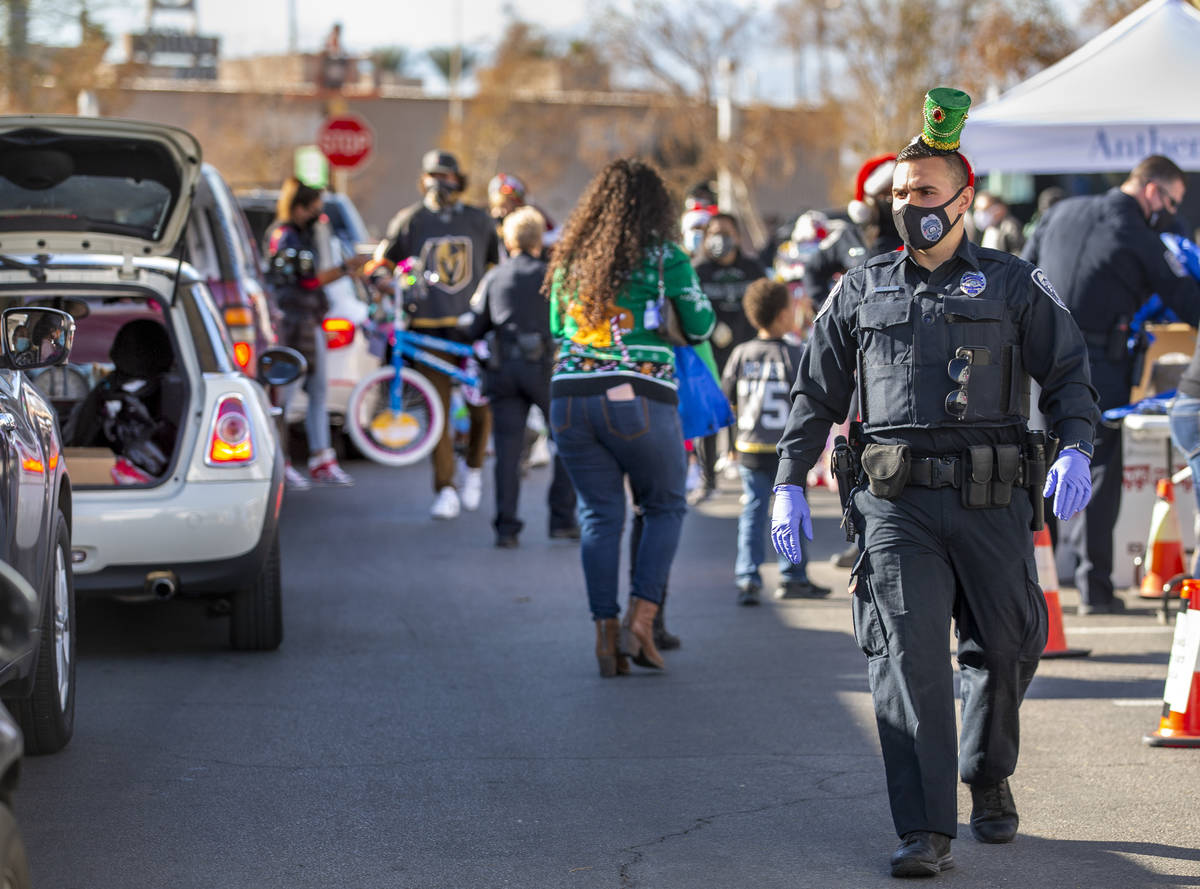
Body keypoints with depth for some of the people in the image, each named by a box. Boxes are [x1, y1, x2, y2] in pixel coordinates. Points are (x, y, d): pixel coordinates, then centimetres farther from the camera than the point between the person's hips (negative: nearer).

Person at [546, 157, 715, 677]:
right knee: (665, 507, 13)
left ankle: (605, 634, 4)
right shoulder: (665, 258, -1)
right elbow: (700, 326, 8)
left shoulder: (570, 259, 12)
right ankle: (640, 621, 2)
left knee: (599, 515, 9)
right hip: (638, 397, -4)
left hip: (569, 396, 4)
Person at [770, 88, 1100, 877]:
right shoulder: (863, 291, 14)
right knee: (907, 656, -11)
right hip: (898, 504, 0)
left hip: (991, 502, 0)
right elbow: (817, 392, 17)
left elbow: (1069, 371, 7)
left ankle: (990, 778, 37)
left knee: (1007, 648, 9)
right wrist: (790, 483, 7)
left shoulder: (1011, 285, 10)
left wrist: (1077, 448, -12)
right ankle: (926, 832, -13)